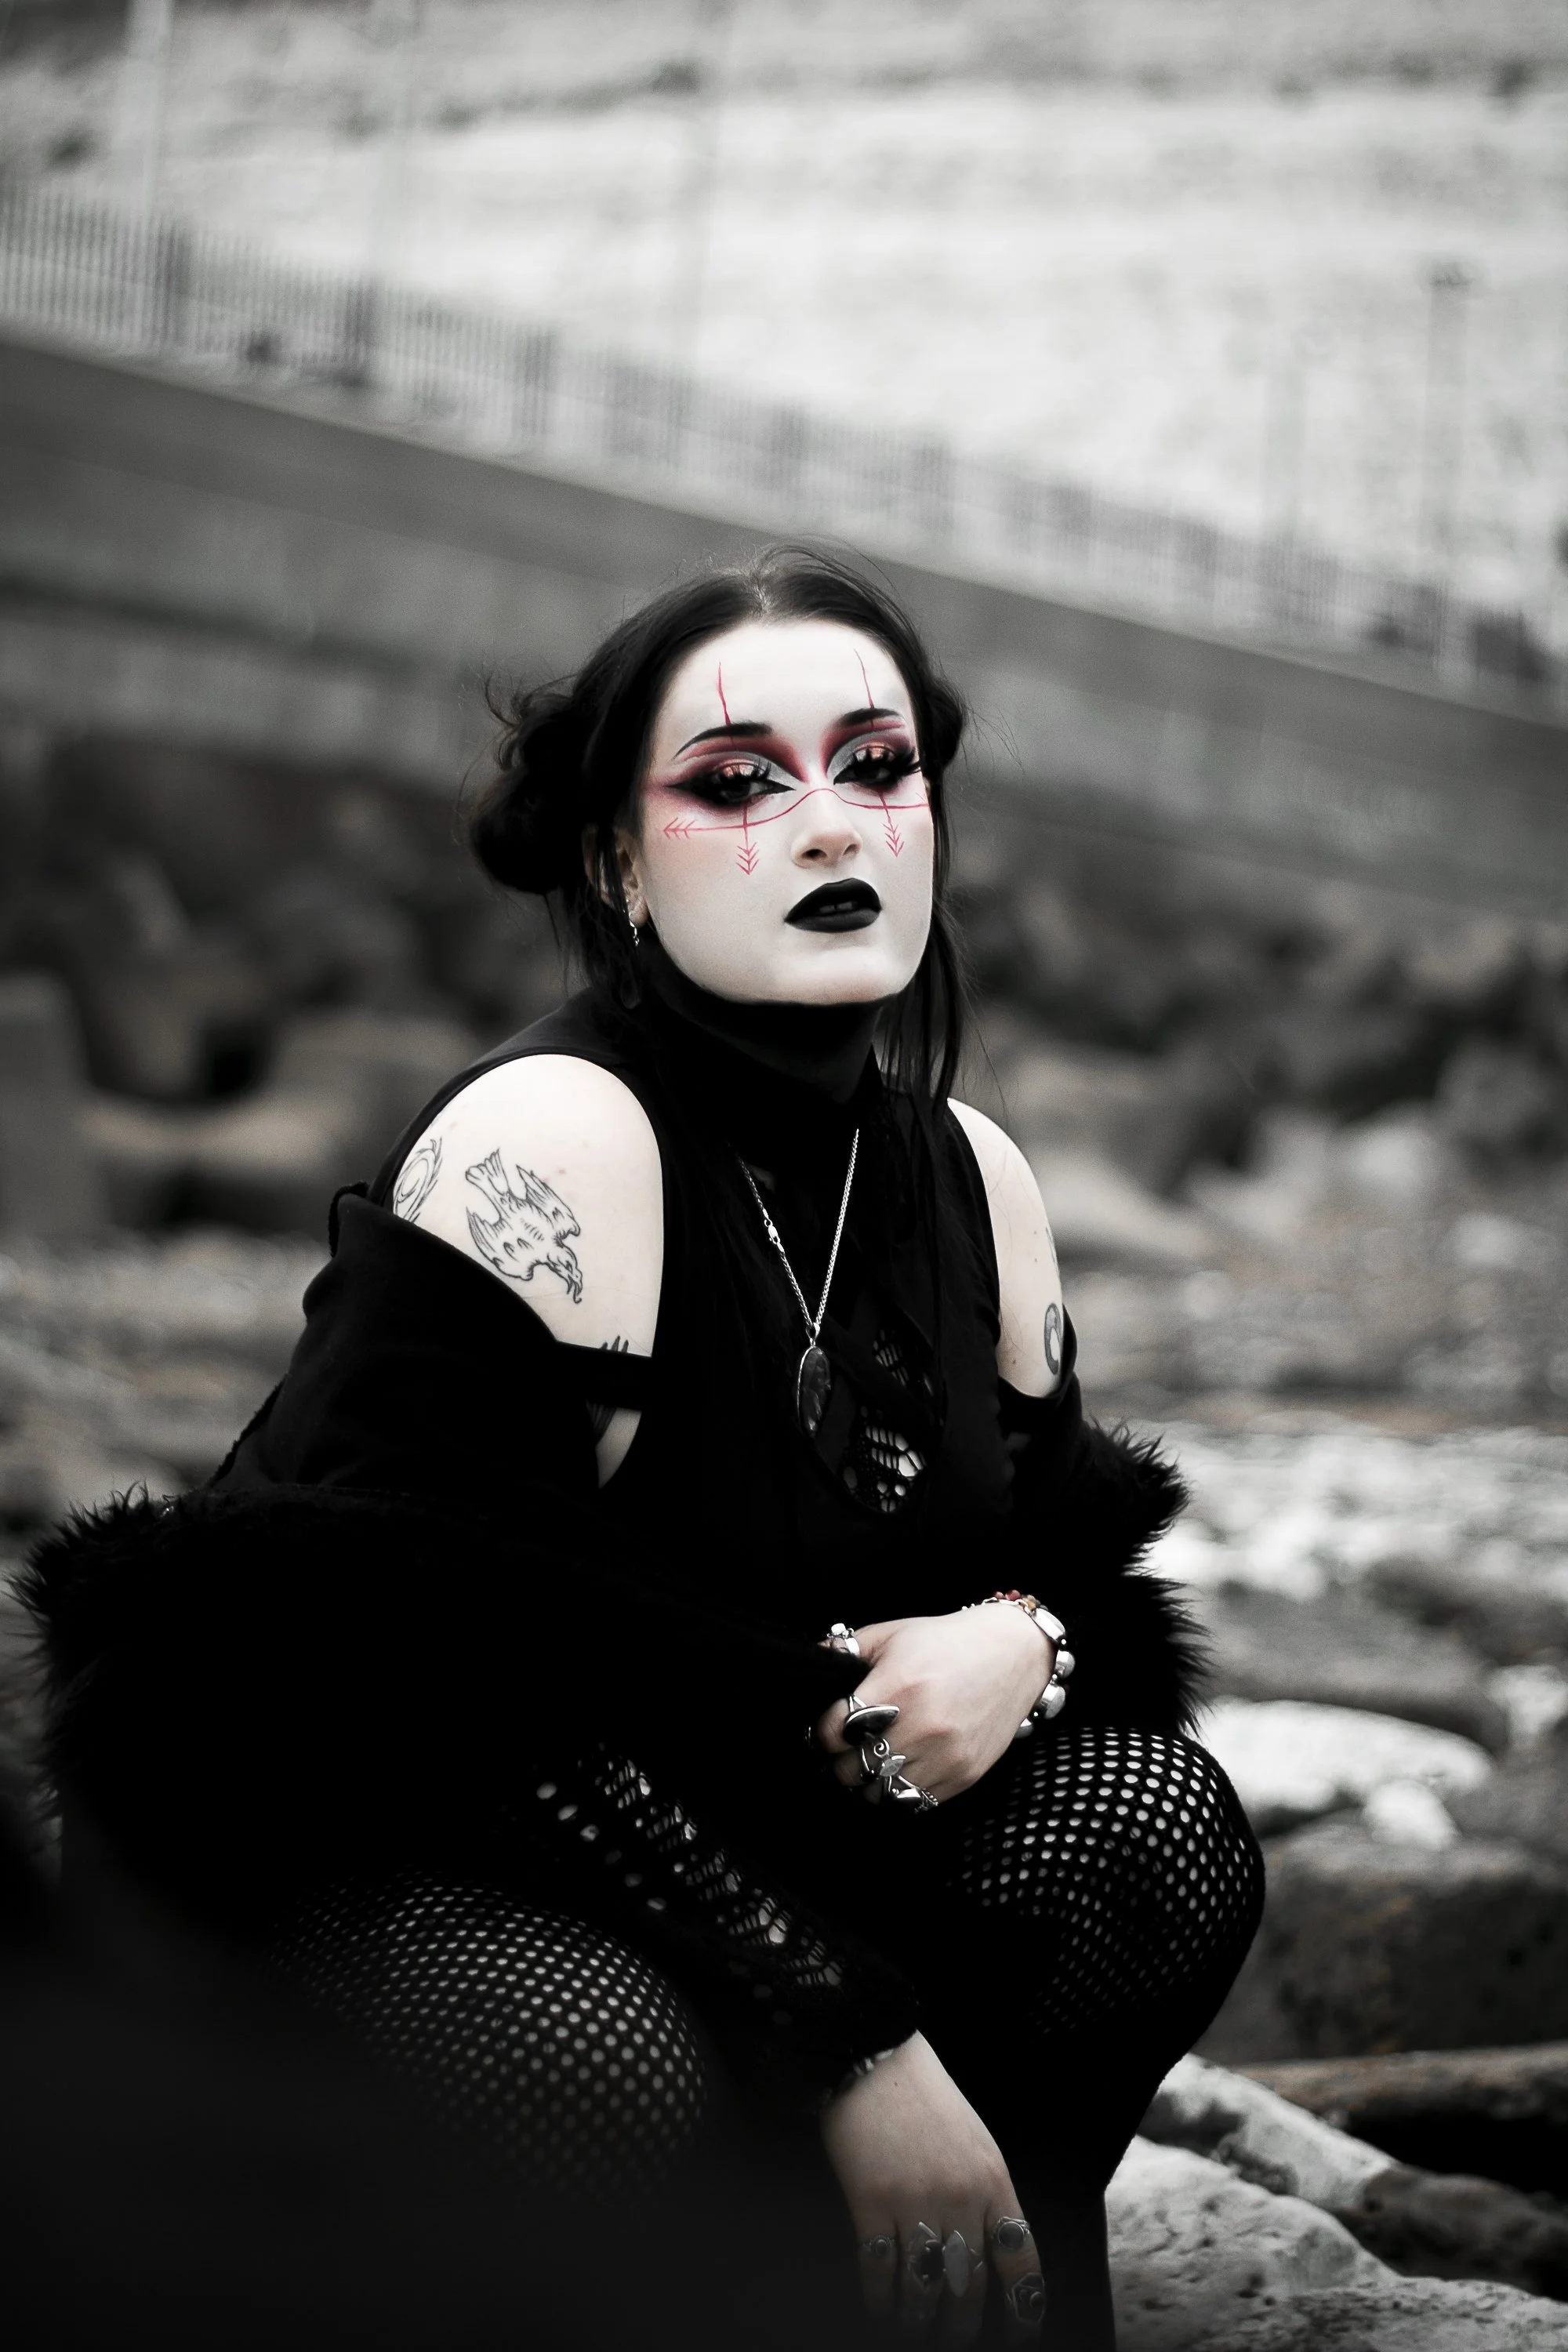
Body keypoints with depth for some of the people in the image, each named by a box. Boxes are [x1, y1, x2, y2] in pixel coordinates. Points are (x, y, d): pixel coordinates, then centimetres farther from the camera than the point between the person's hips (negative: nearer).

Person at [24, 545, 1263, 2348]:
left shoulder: (970, 1182, 4)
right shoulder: (549, 1147, -20)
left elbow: (1069, 1541, 15)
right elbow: (465, 1678, -26)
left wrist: (1018, 1641, -14)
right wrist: (850, 2041, -29)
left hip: (723, 1834, 8)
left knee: (1157, 1818, -14)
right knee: (616, 2052, -38)